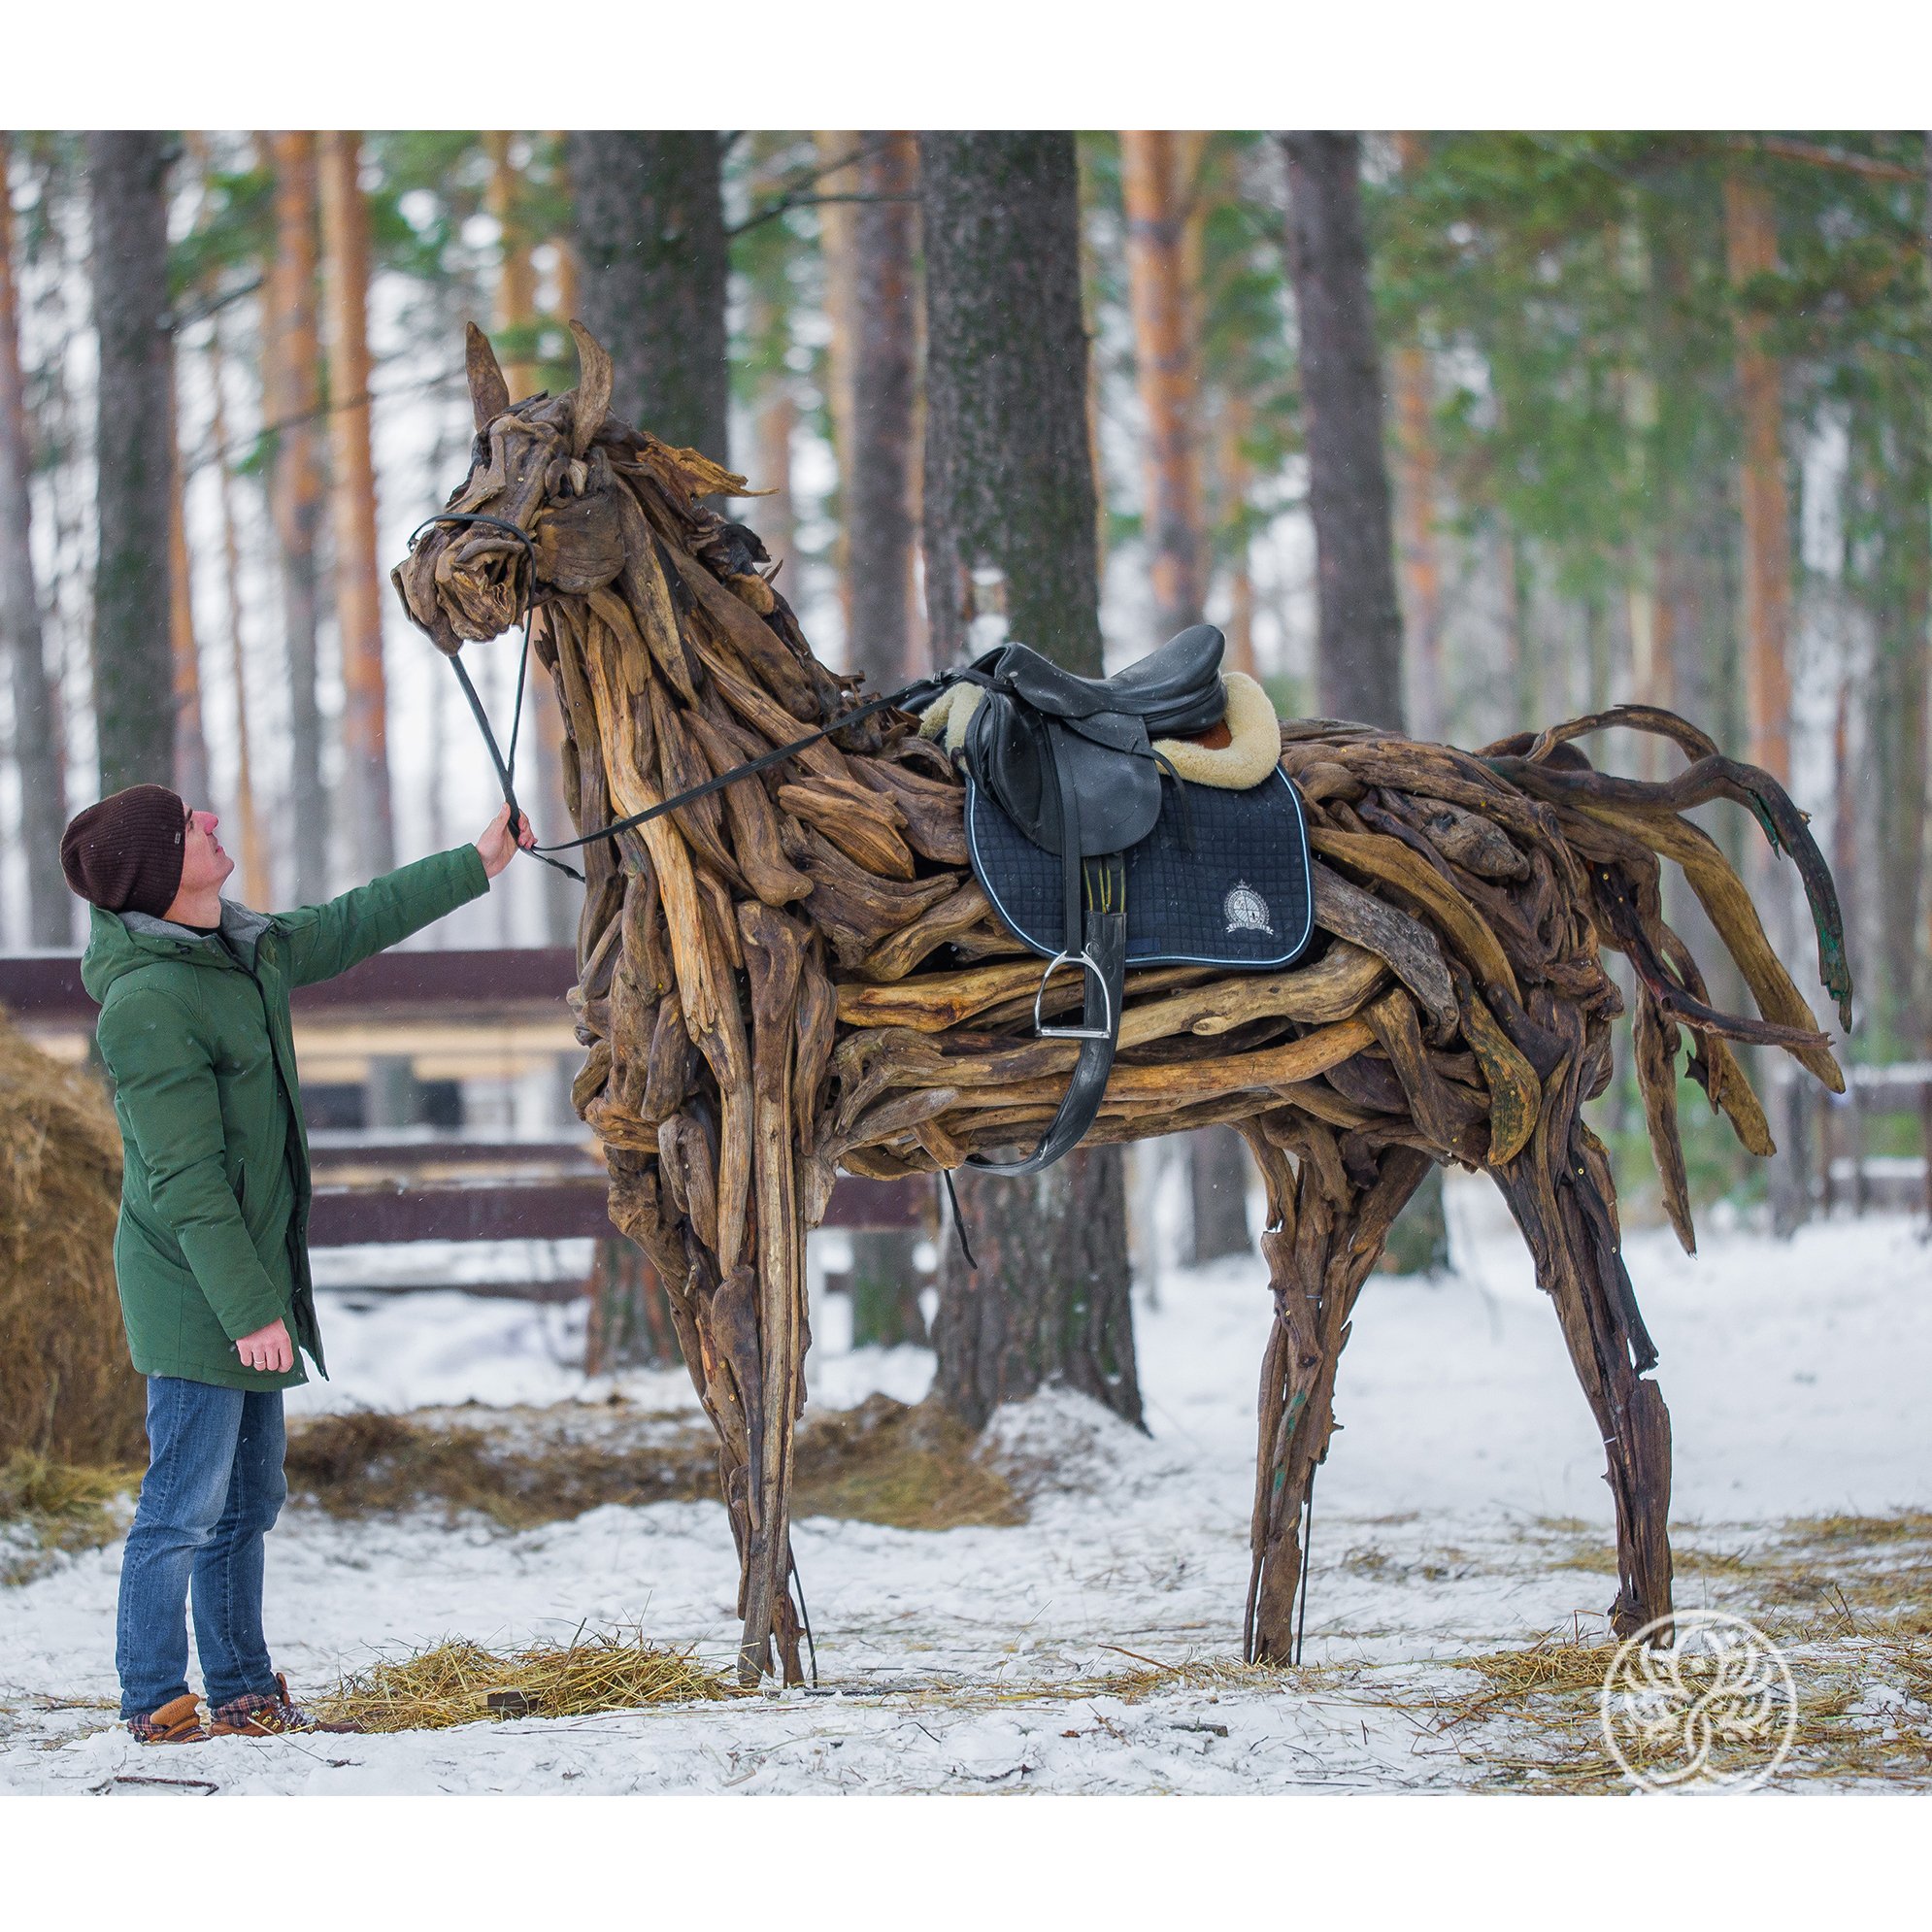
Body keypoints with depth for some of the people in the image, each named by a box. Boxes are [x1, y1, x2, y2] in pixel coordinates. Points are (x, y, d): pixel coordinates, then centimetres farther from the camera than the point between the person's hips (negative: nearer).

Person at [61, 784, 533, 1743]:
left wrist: (475, 864, 30)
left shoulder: (240, 949, 7)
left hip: (248, 1279, 10)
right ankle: (157, 1708, 0)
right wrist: (248, 1308, -21)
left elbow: (349, 926, 25)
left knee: (248, 1501, 15)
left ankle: (244, 1696, 23)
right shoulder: (148, 1002, -21)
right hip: (192, 1287, -10)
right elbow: (185, 1178, -21)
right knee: (185, 1504, -6)